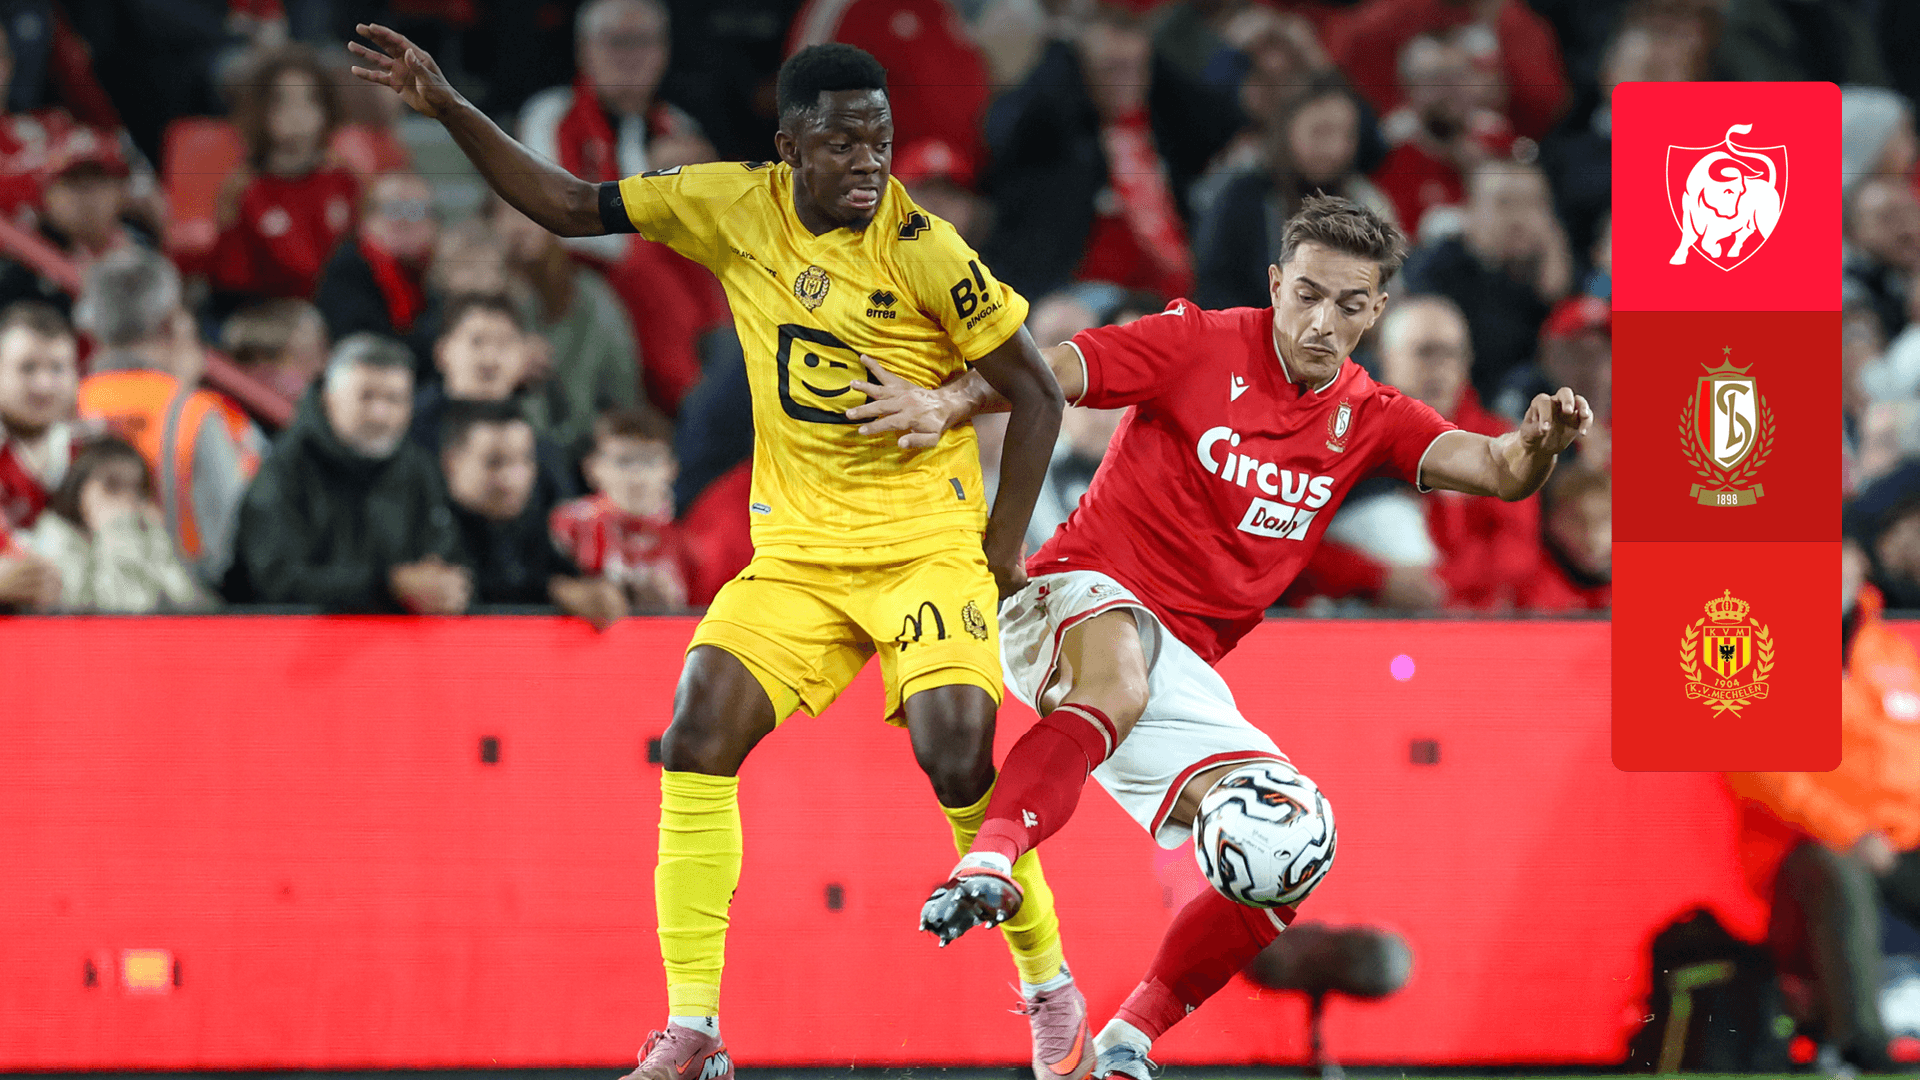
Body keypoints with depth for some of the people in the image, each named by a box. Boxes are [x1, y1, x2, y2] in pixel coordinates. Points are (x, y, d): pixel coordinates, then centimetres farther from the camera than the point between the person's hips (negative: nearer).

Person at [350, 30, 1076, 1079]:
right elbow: (572, 207, 5)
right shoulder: (735, 207, -3)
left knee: (959, 764, -21)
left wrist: (1000, 551, -8)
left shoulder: (920, 248, -14)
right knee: (697, 739, -13)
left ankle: (1051, 991, 4)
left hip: (926, 548, -4)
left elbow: (1035, 391, -6)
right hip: (794, 552, 4)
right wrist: (448, 108, -3)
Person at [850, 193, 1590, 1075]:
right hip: (1083, 598, -6)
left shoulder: (1369, 421, 10)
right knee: (1117, 680, -41)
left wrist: (1536, 447, -27)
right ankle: (986, 868, -57)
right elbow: (1044, 375, -12)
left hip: (1183, 663, 6)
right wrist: (945, 405, -32)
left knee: (1289, 861, -6)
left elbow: (1496, 472, -2)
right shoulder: (1201, 346, -4)